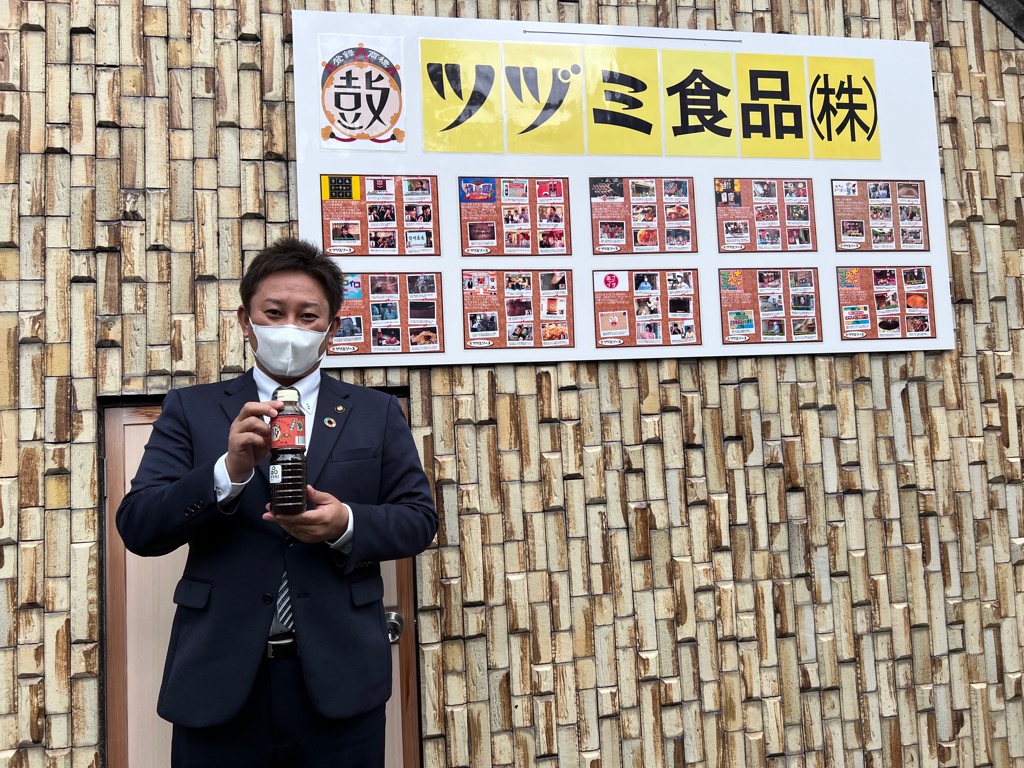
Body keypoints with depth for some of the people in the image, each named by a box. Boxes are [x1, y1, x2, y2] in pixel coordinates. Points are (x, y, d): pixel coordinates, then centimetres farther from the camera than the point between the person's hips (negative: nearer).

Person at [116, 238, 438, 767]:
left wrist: (346, 524, -15)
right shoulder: (191, 409, 6)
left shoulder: (377, 413, 7)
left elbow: (418, 518, 4)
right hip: (218, 679, 0)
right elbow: (137, 527, -2)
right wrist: (229, 470, -19)